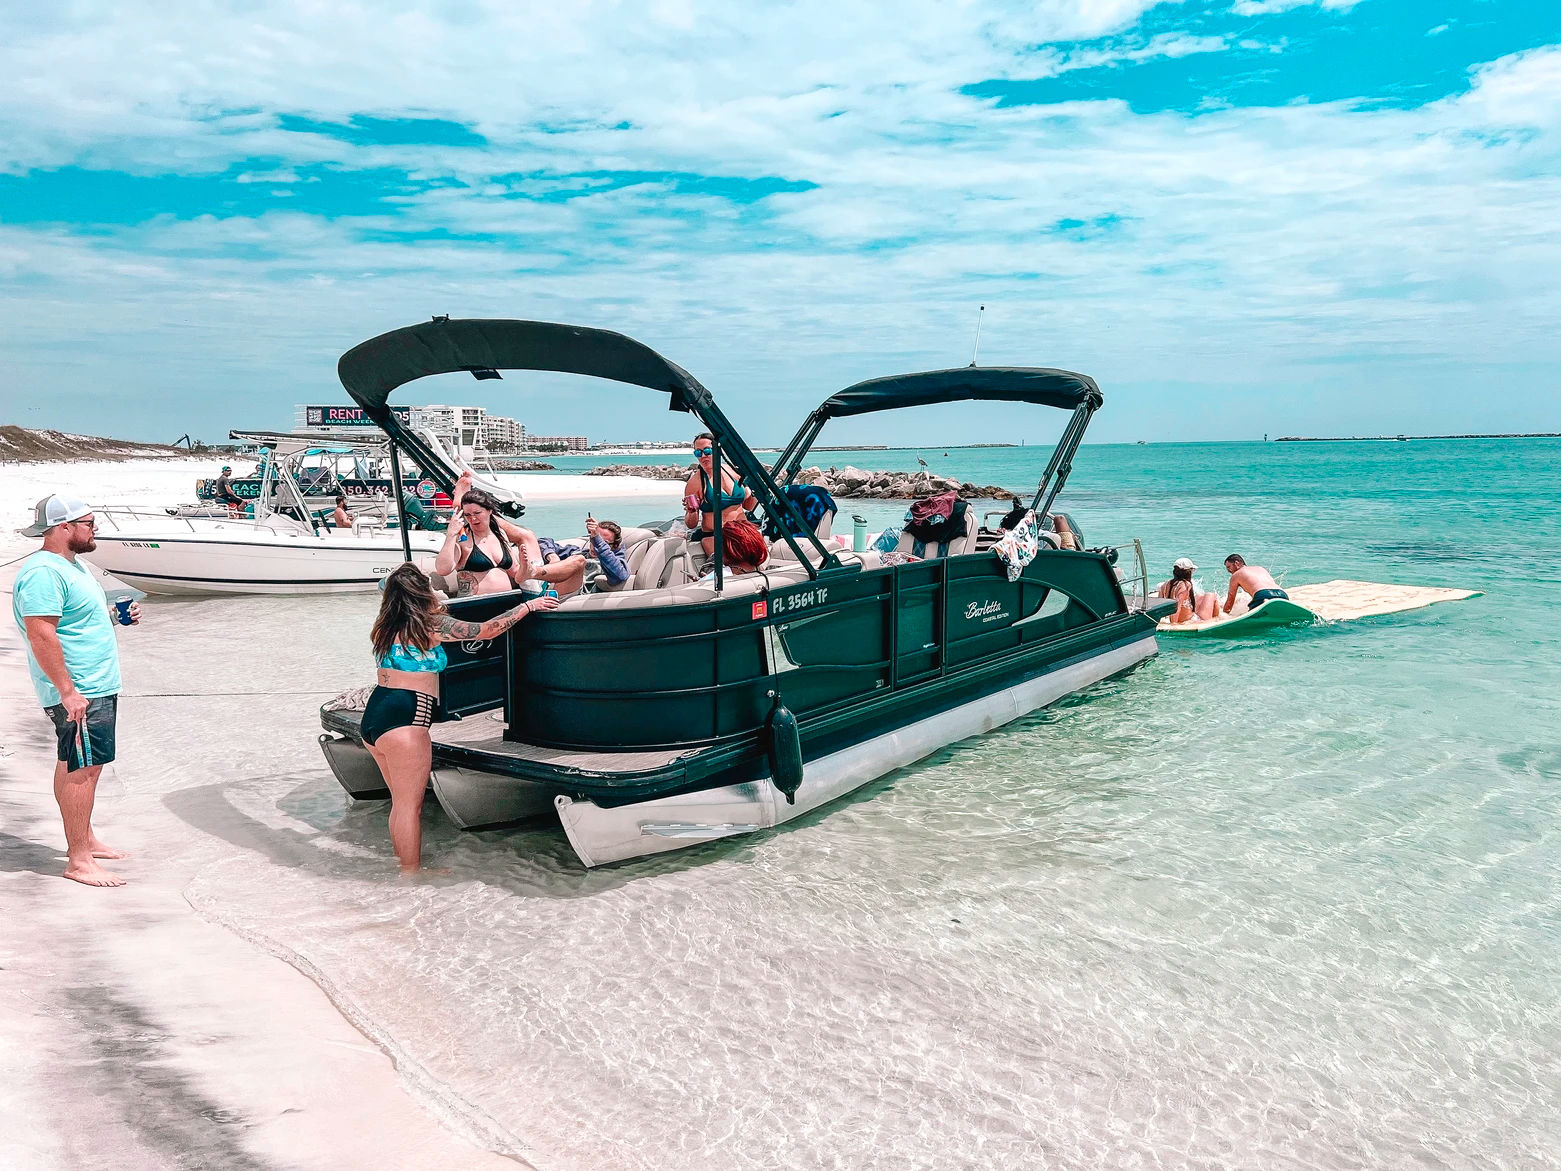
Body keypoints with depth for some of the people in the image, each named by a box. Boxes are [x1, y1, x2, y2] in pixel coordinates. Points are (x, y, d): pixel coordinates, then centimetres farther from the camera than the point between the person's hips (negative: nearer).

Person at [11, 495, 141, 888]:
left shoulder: (73, 564, 14)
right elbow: (41, 635, -25)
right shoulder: (44, 572, -19)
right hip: (78, 692, -10)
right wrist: (68, 691, -26)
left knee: (77, 766, 19)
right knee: (82, 768, -7)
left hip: (97, 687, 10)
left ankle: (84, 838, 30)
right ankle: (79, 860, -1)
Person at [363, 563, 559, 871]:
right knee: (410, 805, -2)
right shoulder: (431, 624, -8)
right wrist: (529, 606, 7)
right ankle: (411, 873, 3)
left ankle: (403, 865, 23)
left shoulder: (387, 626, 13)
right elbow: (487, 630, -4)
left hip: (373, 717, 9)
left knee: (400, 802, 17)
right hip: (404, 719, -9)